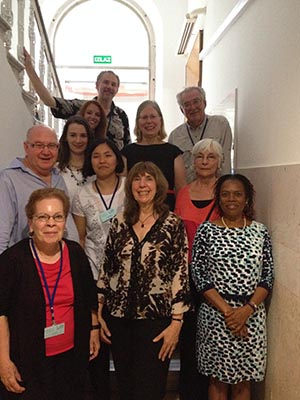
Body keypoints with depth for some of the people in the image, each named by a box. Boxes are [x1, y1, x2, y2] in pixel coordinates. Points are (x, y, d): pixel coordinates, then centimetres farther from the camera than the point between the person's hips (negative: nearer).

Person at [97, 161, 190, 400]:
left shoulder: (173, 224, -5)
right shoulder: (119, 223, 4)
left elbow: (181, 274, -7)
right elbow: (106, 269, 8)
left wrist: (176, 322, -10)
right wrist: (98, 313, 7)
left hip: (155, 318, -3)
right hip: (119, 317, 4)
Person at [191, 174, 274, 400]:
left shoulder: (260, 232, 3)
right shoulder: (206, 231, -3)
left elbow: (268, 277, 1)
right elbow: (199, 276, -7)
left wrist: (247, 309, -13)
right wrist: (227, 311, -14)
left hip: (252, 315, 2)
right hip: (215, 314, -2)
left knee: (243, 381, 15)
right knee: (218, 379, 12)